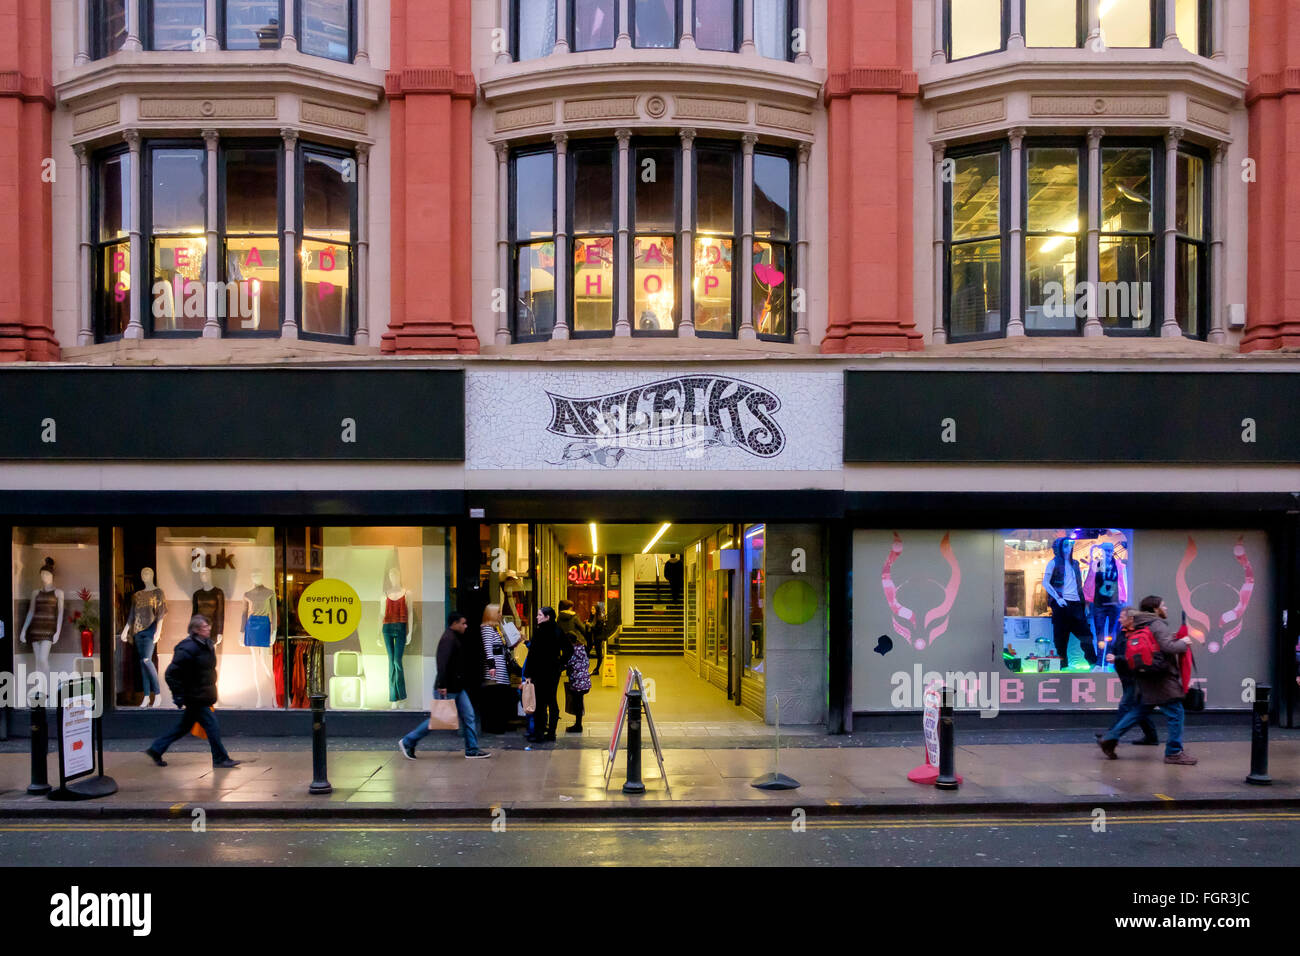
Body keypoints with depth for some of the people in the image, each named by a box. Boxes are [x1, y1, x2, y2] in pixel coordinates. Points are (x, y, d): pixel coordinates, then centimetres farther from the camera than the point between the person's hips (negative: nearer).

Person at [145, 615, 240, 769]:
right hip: (195, 698, -9)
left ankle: (156, 750, 29)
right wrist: (179, 696, -18)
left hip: (204, 697, 9)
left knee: (184, 727, 17)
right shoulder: (187, 649, -19)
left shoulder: (207, 645, 9)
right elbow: (171, 674, -19)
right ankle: (220, 760, 4)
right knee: (212, 726, -5)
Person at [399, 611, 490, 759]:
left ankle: (472, 750, 11)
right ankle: (407, 742, 10)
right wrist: (442, 685, -33)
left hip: (457, 688, 10)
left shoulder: (455, 638, 15)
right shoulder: (448, 639, -17)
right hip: (447, 689, -10)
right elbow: (443, 663, -28)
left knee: (469, 717, 6)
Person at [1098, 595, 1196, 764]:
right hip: (1162, 680, -10)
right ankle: (1174, 752, 5)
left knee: (1140, 711, 16)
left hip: (1149, 679, 10)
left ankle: (1109, 738, 14)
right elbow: (1168, 647, -25)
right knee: (1175, 713, -1)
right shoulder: (1158, 625, -14)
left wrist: (1174, 639, 16)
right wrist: (1183, 643, -7)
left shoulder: (1142, 625, 15)